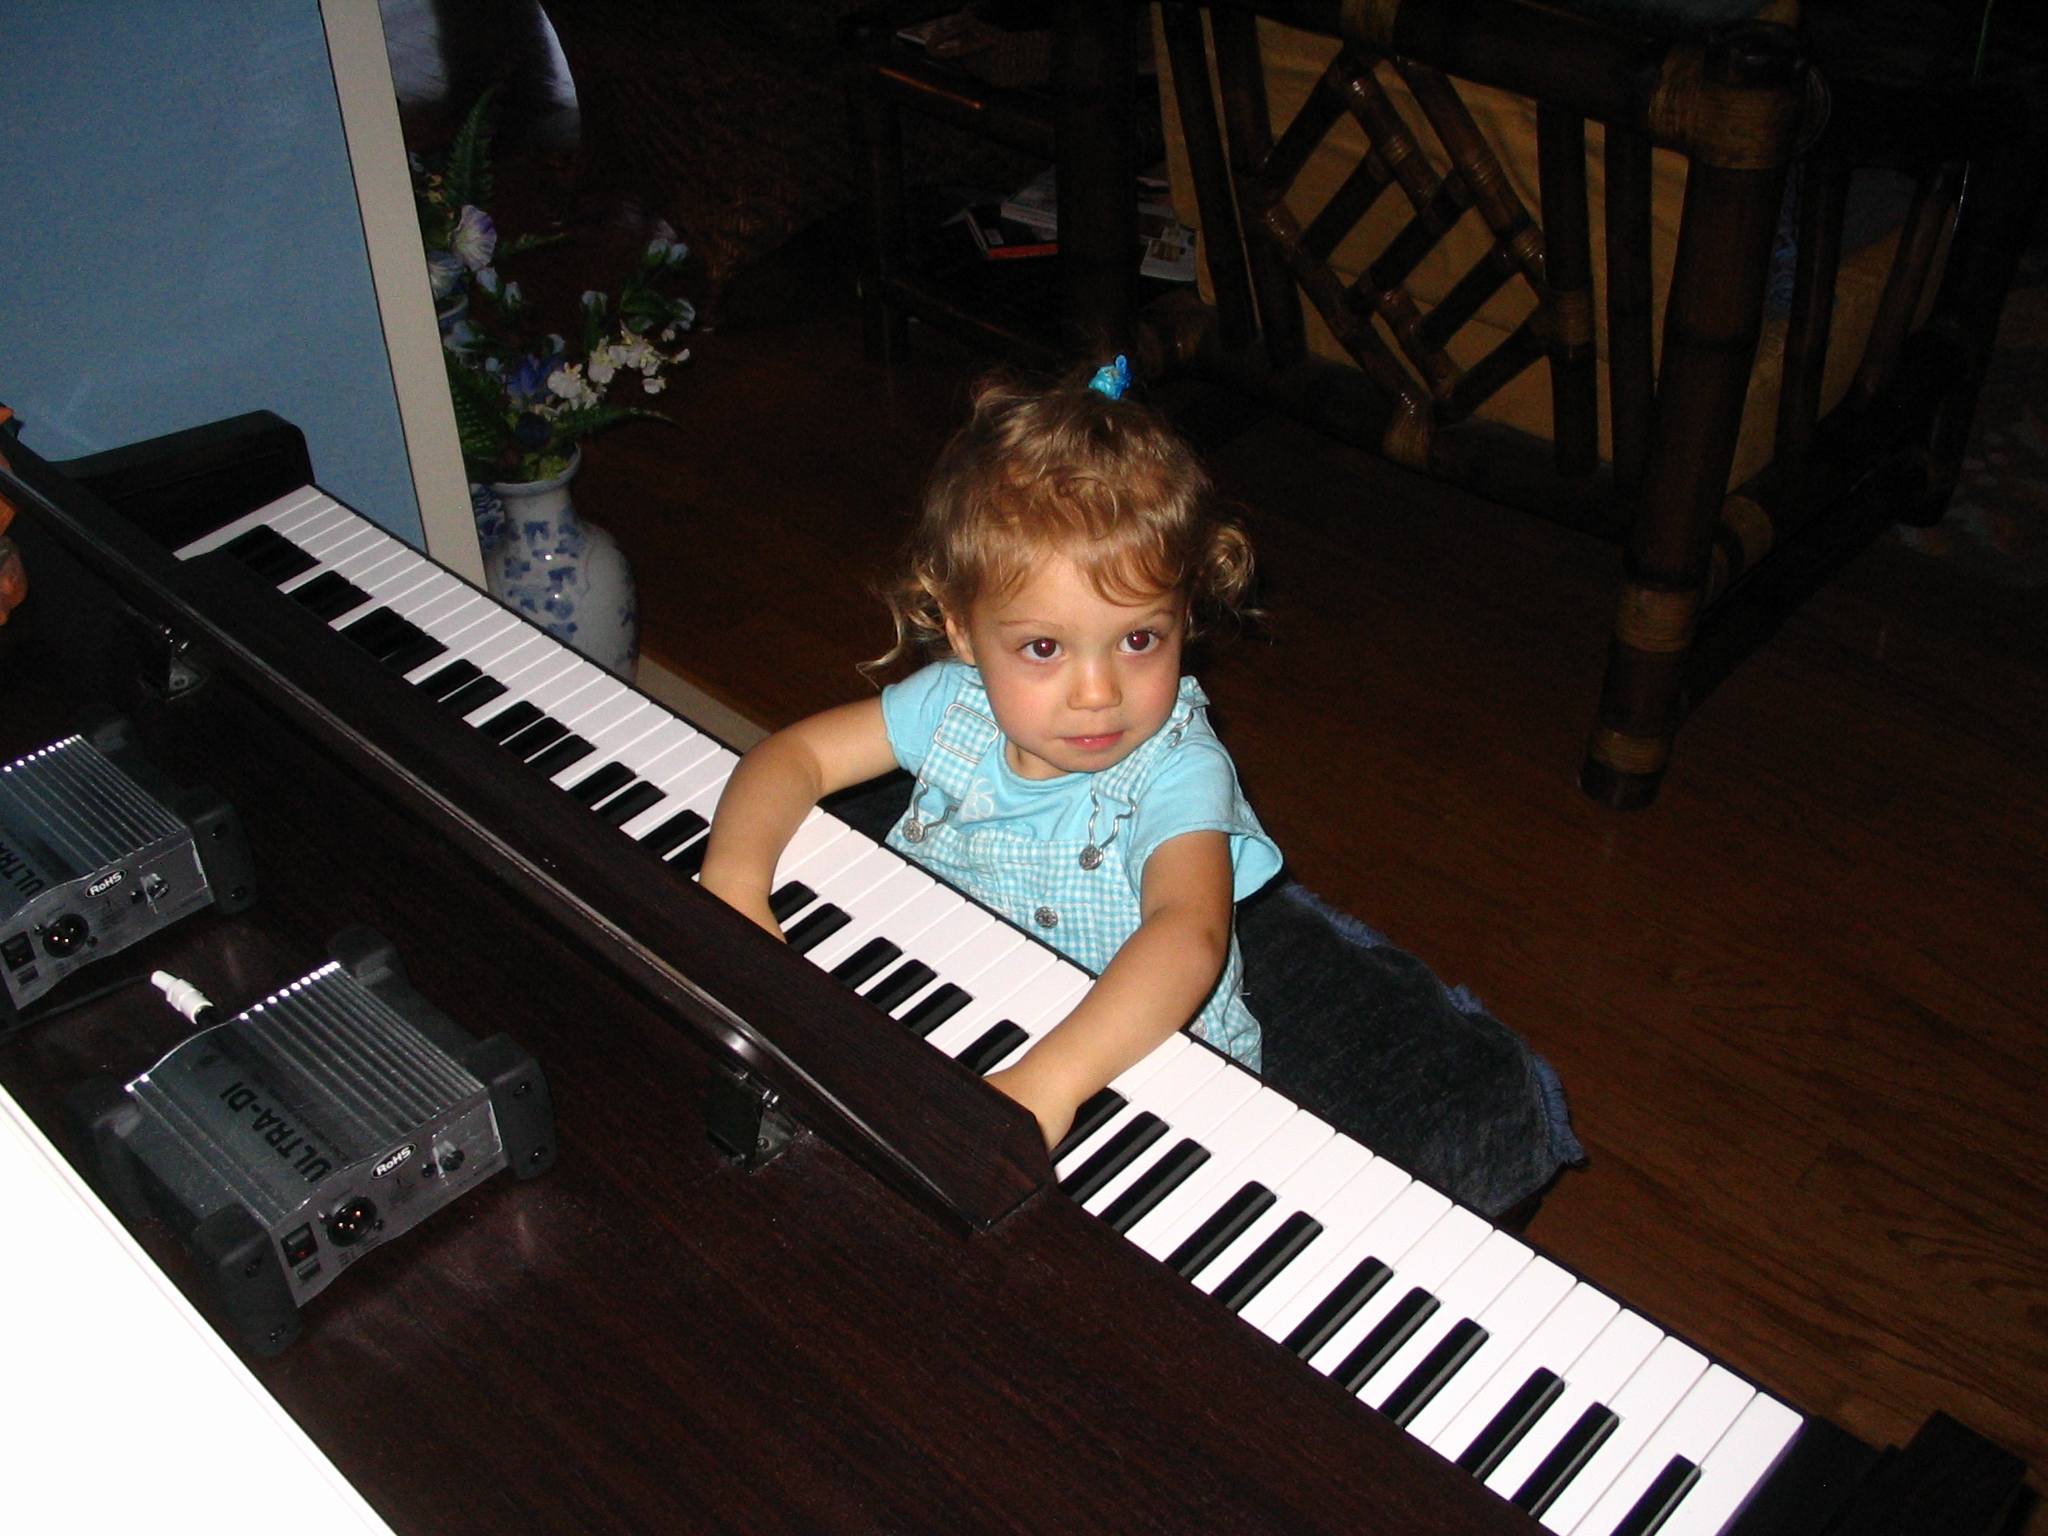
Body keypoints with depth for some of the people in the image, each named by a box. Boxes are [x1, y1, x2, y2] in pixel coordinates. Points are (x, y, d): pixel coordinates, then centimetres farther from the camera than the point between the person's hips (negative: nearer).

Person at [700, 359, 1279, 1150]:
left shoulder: (1177, 770, -28)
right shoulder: (958, 702, -12)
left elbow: (1189, 934, -46)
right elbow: (796, 753, -3)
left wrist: (1048, 1081, -61)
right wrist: (733, 884, -23)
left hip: (1138, 1059, -6)